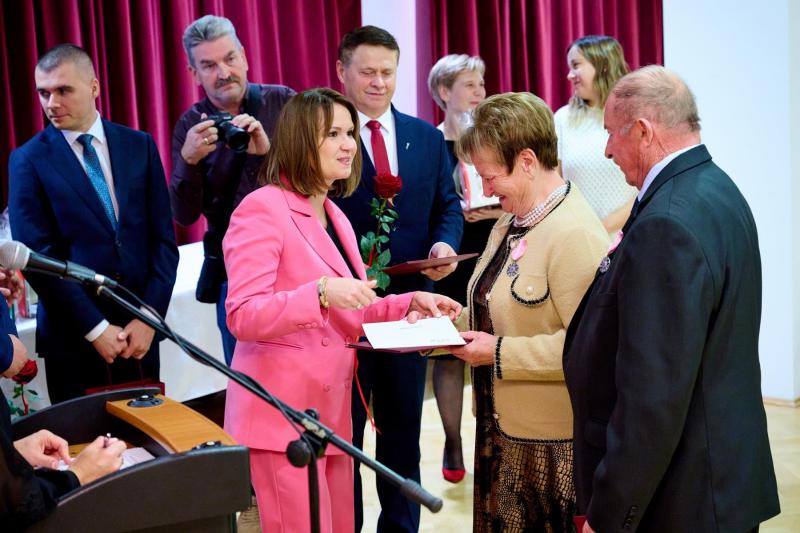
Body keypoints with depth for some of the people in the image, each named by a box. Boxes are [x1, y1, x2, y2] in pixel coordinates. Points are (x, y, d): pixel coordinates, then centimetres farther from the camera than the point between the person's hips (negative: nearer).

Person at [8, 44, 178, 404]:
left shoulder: (139, 146, 6)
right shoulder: (29, 160, -1)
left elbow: (163, 238, 4)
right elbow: (37, 255, -7)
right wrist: (95, 328, -12)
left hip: (139, 332, 2)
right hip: (73, 338, -2)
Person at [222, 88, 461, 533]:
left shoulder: (335, 216, 14)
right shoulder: (263, 208, -13)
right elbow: (242, 318, -19)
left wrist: (411, 303, 3)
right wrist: (321, 292, -32)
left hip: (331, 408, 9)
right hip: (283, 411, -8)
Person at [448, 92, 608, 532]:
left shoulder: (575, 234, -19)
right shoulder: (510, 223, 10)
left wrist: (498, 352, -20)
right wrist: (453, 323, 3)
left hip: (551, 441, -9)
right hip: (502, 428, 9)